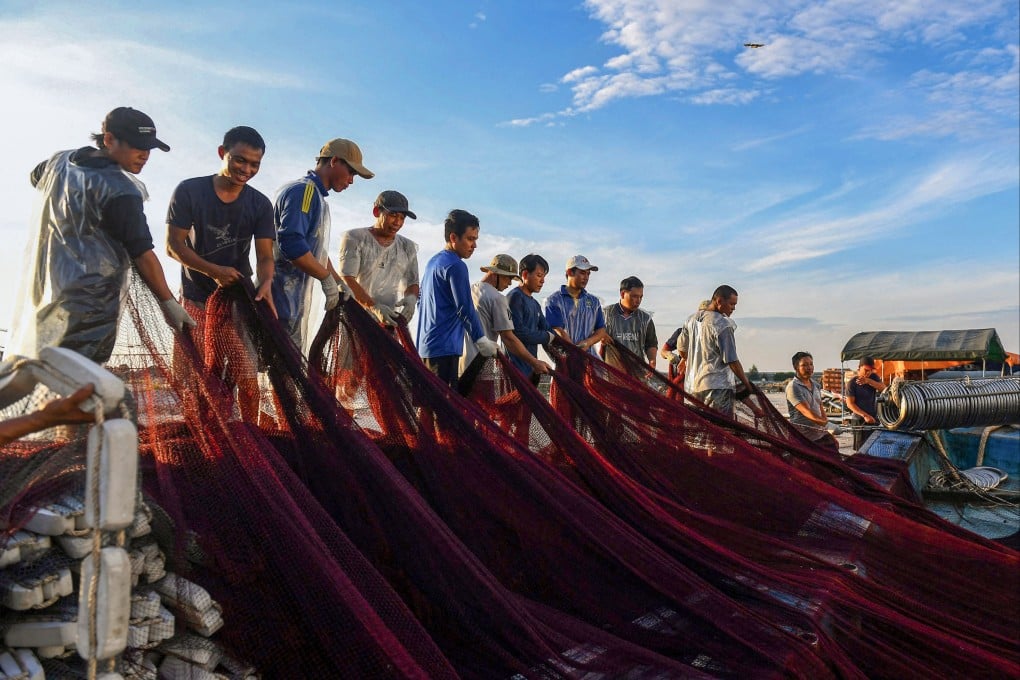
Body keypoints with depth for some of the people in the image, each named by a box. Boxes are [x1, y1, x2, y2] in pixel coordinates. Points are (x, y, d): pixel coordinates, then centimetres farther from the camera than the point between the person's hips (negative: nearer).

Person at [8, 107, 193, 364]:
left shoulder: (59, 161, 9)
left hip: (39, 290, 9)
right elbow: (142, 254, -18)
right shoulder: (120, 191, -17)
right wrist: (169, 302, -12)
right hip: (90, 302, -9)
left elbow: (35, 177, 34)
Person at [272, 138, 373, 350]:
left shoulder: (317, 198, 20)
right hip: (282, 297, -10)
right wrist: (327, 277, -17)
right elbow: (291, 243, -24)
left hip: (296, 300, 10)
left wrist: (338, 282, 18)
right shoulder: (304, 190, -11)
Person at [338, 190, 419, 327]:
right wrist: (374, 307, -24)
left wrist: (411, 297, -9)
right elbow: (347, 280, -10)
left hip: (388, 321, 4)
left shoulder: (407, 247, 15)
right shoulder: (354, 238, 0)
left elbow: (412, 283, 18)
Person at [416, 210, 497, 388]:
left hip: (426, 347, 10)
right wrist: (482, 341, -7)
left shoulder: (433, 261, 16)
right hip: (444, 348, -10)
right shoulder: (455, 266, -12)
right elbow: (465, 309, -15)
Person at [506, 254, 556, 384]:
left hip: (531, 367, 9)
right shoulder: (515, 297, -8)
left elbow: (547, 329, 16)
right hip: (517, 367, -9)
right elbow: (518, 331, -18)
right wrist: (547, 337, -5)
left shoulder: (535, 304, 20)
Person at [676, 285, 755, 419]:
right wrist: (747, 385, -4)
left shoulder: (691, 319, 9)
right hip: (717, 387, -8)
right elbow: (732, 361, -14)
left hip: (692, 387, 8)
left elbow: (681, 349, 19)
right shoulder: (723, 325, -14)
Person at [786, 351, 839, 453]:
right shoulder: (793, 387, -14)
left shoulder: (815, 385, 14)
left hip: (821, 434, 8)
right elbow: (806, 411, -24)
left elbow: (820, 408, 18)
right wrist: (826, 423, -35)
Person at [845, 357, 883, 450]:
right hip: (860, 420, -5)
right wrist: (865, 415, -22)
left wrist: (869, 381, -23)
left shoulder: (874, 377, 8)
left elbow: (884, 388, -8)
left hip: (874, 418, 5)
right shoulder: (852, 383, -9)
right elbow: (850, 404, -12)